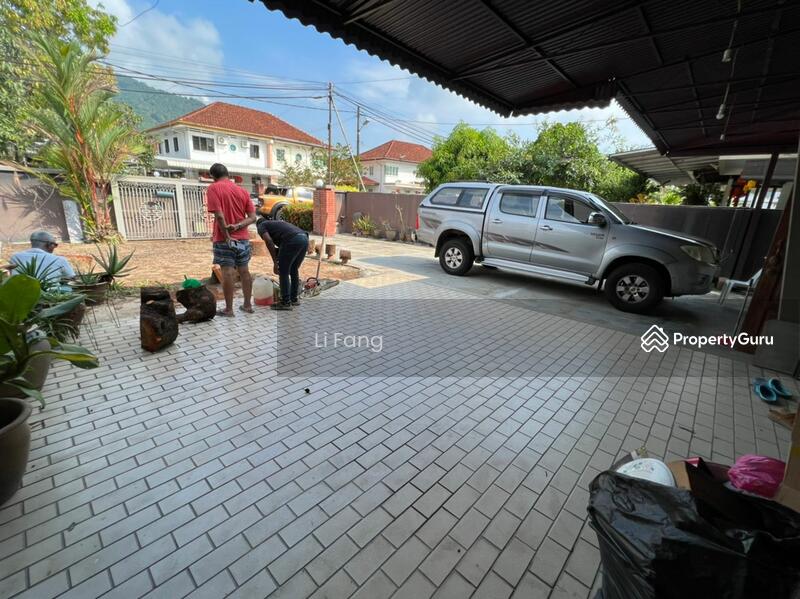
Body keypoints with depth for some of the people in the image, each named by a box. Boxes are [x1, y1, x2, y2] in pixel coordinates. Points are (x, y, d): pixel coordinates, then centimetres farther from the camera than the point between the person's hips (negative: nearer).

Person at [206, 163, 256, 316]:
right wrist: (237, 226, -8)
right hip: (243, 238, 5)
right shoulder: (243, 191, 9)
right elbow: (252, 217, 2)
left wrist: (227, 236, -11)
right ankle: (247, 305, 17)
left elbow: (219, 215, -16)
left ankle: (228, 309, 3)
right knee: (244, 271, 10)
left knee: (227, 273, -2)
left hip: (224, 239, -5)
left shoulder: (213, 188, -6)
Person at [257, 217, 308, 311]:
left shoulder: (261, 226, 19)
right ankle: (294, 299, 30)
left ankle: (286, 302, 11)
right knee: (294, 270, 22)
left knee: (283, 272, 6)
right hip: (304, 238, 8)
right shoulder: (277, 223, 41)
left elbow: (269, 241, -1)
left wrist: (275, 263, 0)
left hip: (292, 240, -7)